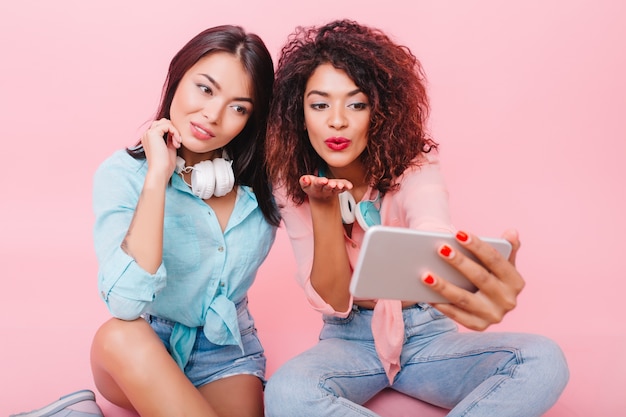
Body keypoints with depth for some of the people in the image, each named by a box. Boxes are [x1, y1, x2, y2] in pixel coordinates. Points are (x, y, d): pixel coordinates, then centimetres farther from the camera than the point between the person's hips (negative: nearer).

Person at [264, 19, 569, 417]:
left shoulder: (413, 165, -15)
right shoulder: (292, 186, -9)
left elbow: (433, 233, -39)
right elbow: (332, 300, -13)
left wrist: (482, 277, -64)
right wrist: (323, 205, -29)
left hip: (427, 334, 0)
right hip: (351, 340, 0)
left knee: (544, 360, -27)